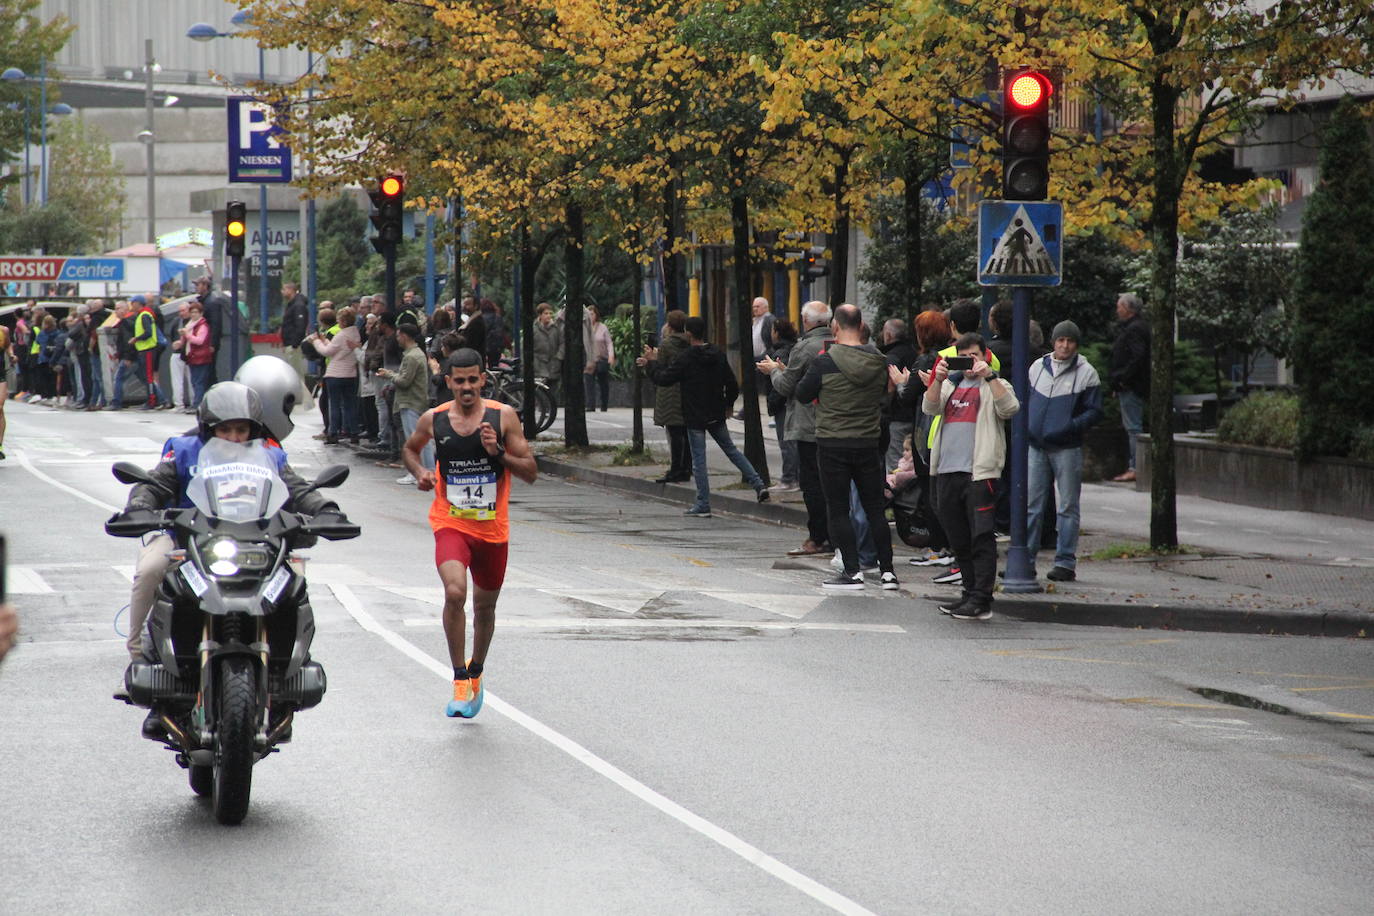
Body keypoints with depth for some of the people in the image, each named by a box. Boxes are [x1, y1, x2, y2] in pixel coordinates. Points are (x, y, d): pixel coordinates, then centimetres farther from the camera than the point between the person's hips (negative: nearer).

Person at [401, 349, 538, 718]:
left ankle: (475, 673, 42)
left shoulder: (503, 416, -5)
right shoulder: (433, 420, -2)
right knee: (454, 592, -25)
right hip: (450, 524, -1)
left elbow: (531, 473, -4)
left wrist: (499, 453, -20)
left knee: (485, 606, 16)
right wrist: (420, 472, -1)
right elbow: (410, 448, 20)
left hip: (493, 528, 1)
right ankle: (460, 681, -15)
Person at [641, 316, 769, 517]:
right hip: (716, 416, 6)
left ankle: (703, 505, 1)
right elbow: (732, 385, 6)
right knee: (731, 450, 18)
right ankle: (759, 484, 9)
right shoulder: (718, 356, 3)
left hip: (695, 418, -6)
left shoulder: (686, 359, -16)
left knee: (698, 459, 0)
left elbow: (663, 378, -13)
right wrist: (727, 405, 22)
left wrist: (651, 363, 4)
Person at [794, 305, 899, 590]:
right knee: (875, 508, 12)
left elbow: (803, 394, -4)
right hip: (868, 443, 4)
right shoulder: (878, 361, -2)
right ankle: (887, 570, 11)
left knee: (838, 510, 4)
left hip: (832, 444, -4)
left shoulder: (825, 362, -15)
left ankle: (852, 570, 0)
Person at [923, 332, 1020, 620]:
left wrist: (989, 376, -20)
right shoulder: (951, 384, 20)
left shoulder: (993, 386, 6)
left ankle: (982, 600, -11)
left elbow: (1010, 408, -14)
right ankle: (970, 593, 20)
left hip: (980, 472, -6)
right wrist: (938, 379, -11)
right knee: (958, 539, 11)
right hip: (948, 472, 6)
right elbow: (930, 408, 5)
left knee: (981, 537, -9)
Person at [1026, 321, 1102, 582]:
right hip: (1036, 446, 3)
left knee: (1068, 507, 2)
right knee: (1031, 504, 3)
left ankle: (1065, 563, 5)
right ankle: (1025, 559, 7)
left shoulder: (1086, 373, 0)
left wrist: (1071, 427, -17)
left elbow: (1094, 411, -2)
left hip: (1067, 449, -3)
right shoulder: (1038, 367, 11)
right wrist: (1025, 426, 2)